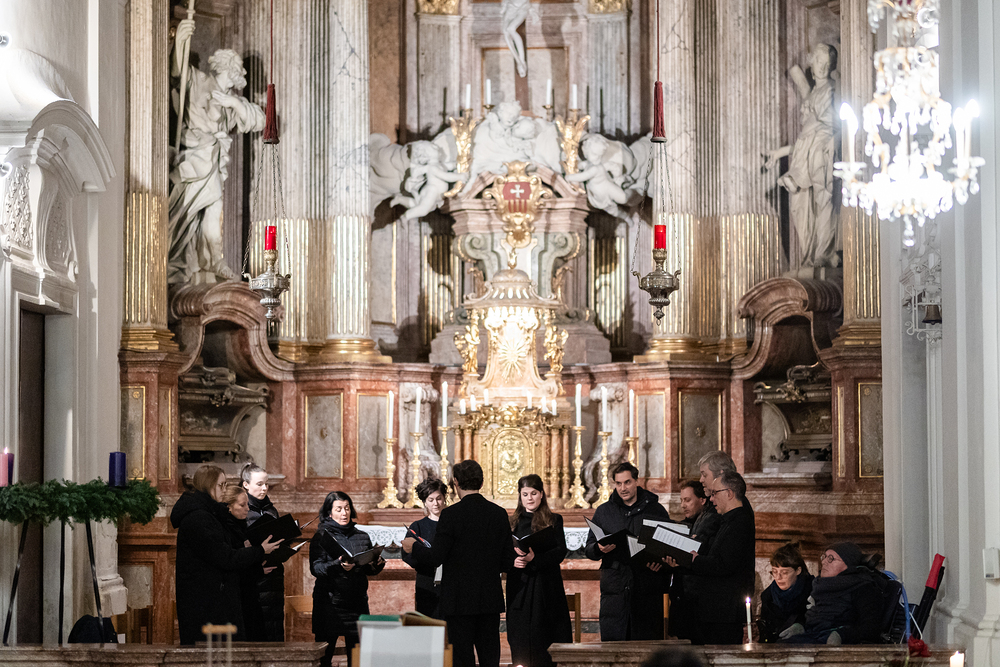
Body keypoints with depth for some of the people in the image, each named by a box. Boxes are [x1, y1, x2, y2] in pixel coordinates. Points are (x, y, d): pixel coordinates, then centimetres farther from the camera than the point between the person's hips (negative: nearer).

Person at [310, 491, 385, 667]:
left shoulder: (362, 537, 14)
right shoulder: (322, 536, 1)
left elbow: (369, 570, 18)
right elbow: (315, 568, -10)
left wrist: (377, 565, -4)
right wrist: (338, 566, -27)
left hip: (357, 603, 4)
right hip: (329, 603, -4)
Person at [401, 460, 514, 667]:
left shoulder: (451, 514, -12)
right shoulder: (499, 514, 2)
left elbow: (435, 559, -12)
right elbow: (508, 561, 5)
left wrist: (414, 547, 6)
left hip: (460, 602, -4)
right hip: (491, 600, 4)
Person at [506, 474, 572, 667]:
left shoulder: (553, 521, 6)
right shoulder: (513, 523, 12)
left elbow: (560, 552, -5)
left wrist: (535, 557, -20)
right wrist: (513, 561, -12)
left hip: (547, 587, -2)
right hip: (519, 588, 2)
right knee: (522, 643, -2)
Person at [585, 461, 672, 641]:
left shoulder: (656, 510, 9)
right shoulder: (603, 512, 14)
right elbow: (589, 549, 12)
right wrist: (599, 549, -11)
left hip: (648, 590, -1)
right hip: (614, 588, 1)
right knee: (611, 641, -4)